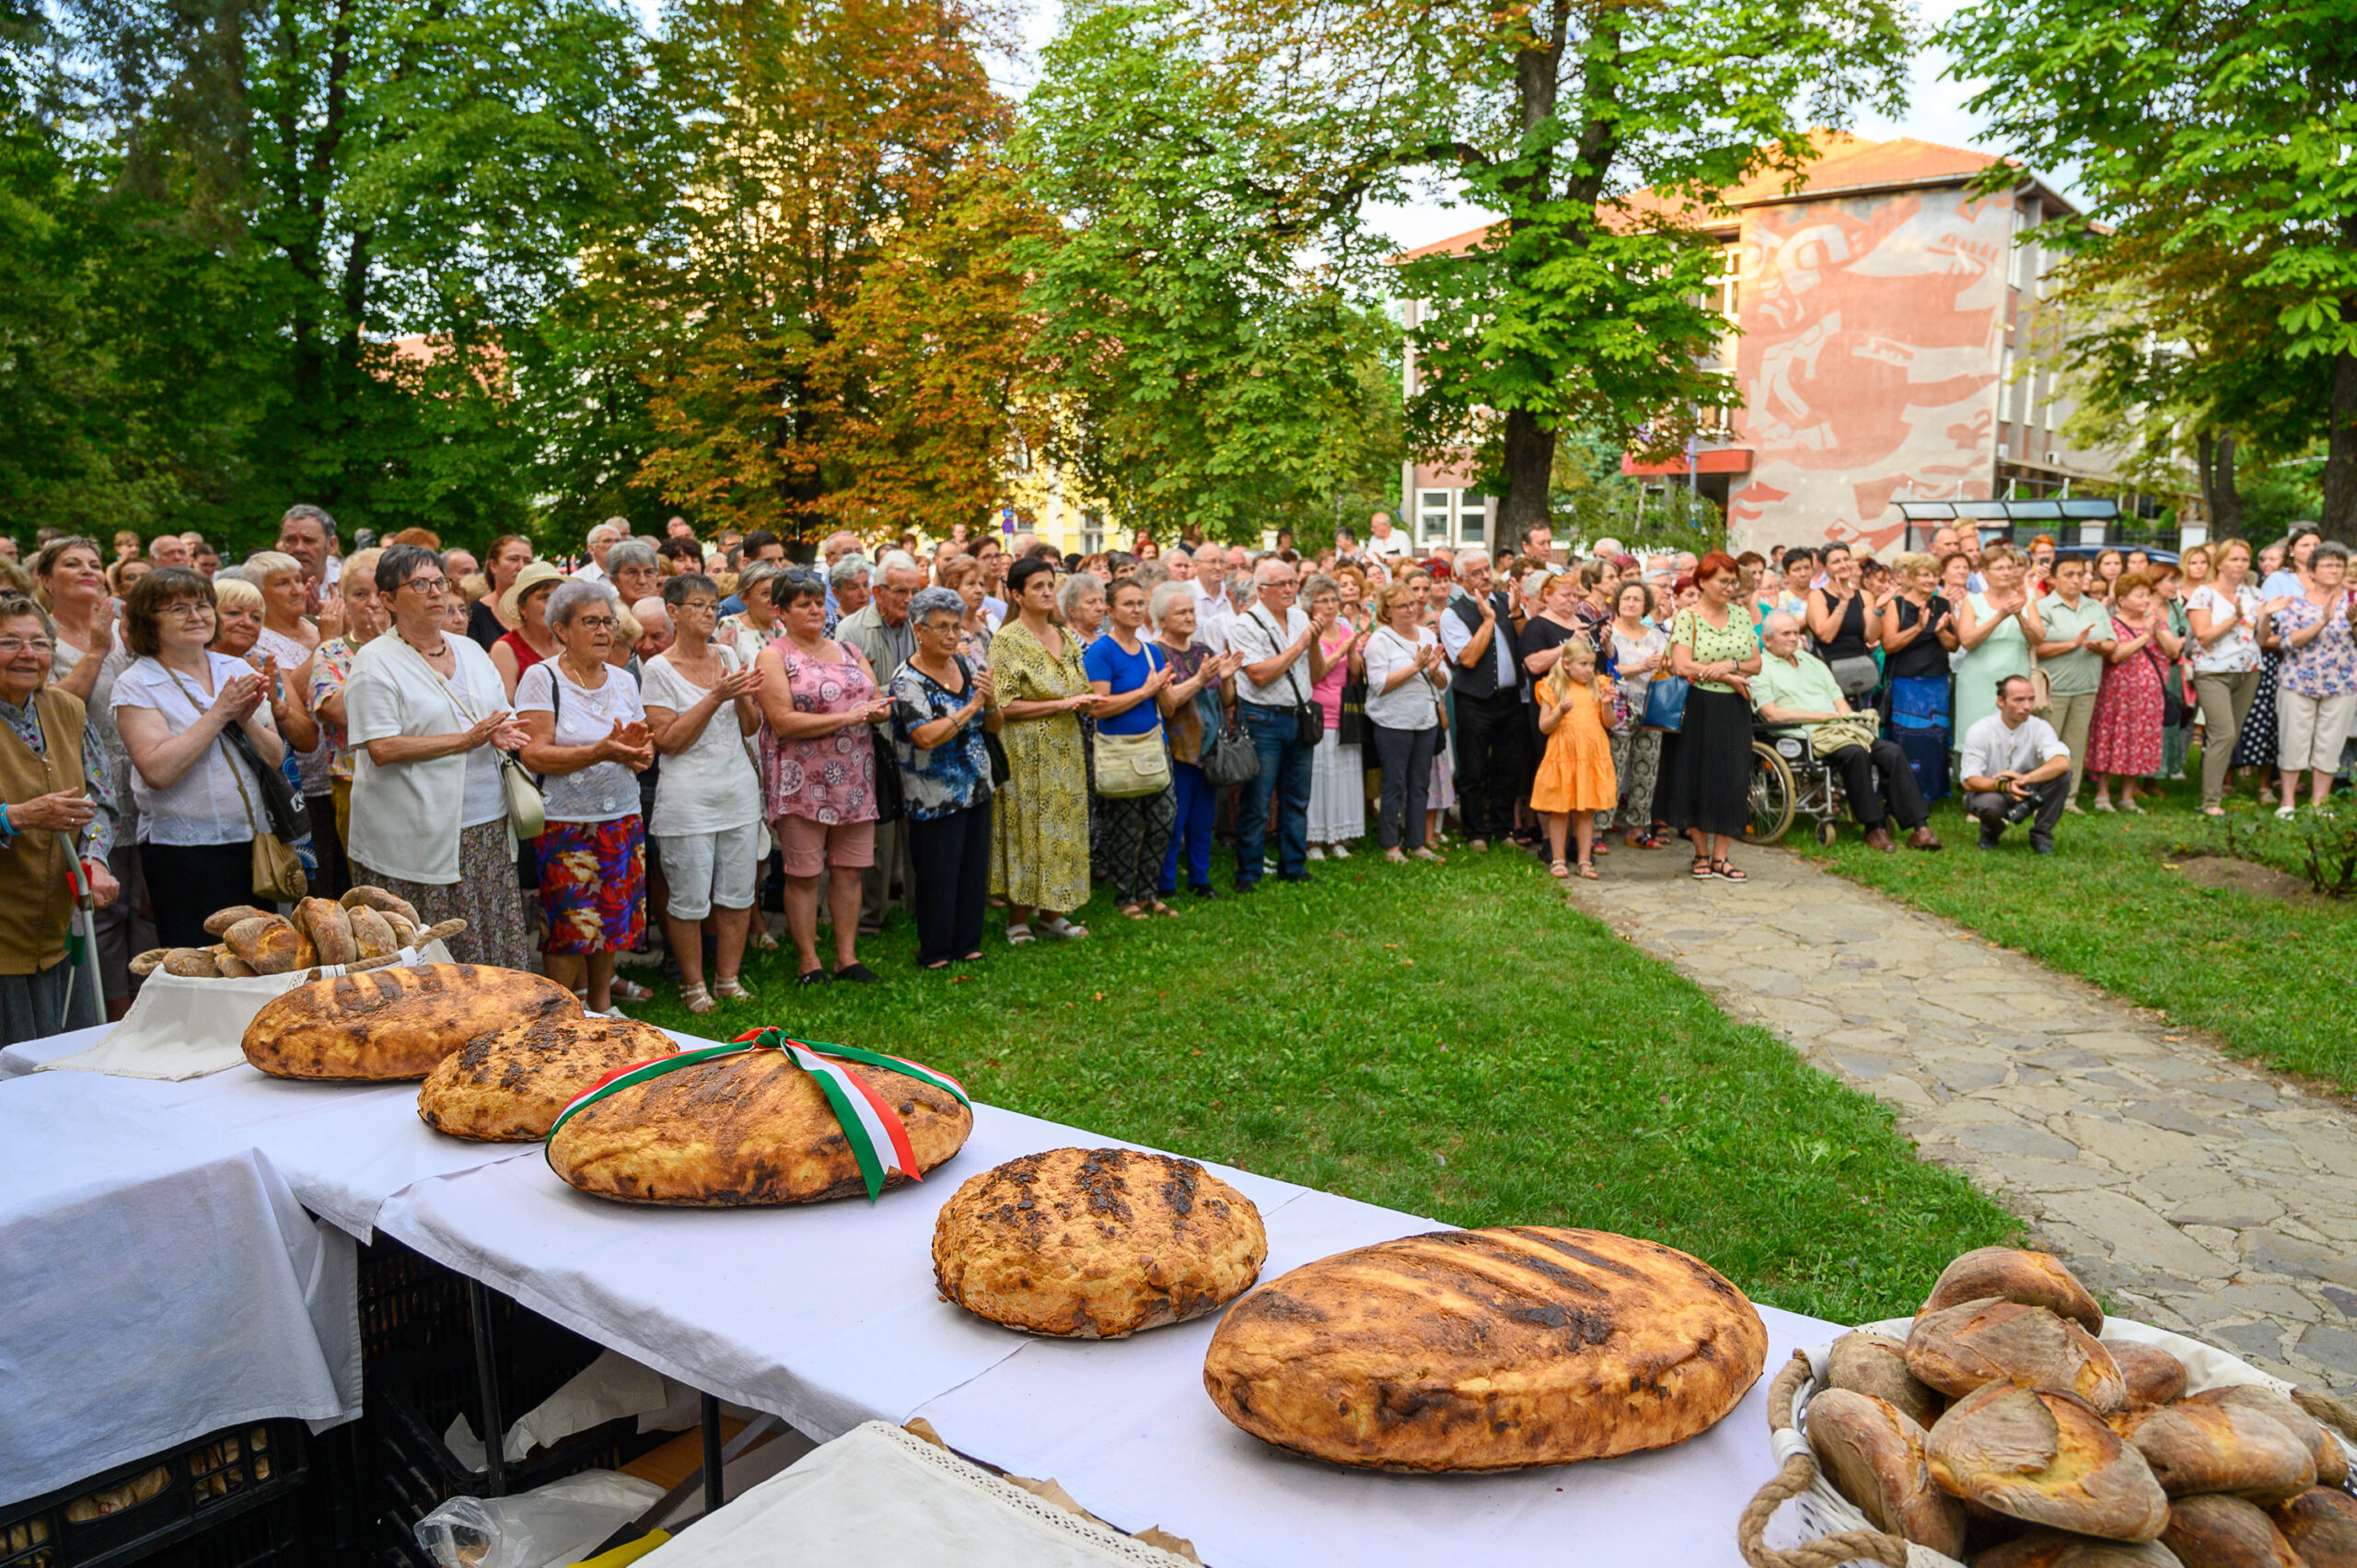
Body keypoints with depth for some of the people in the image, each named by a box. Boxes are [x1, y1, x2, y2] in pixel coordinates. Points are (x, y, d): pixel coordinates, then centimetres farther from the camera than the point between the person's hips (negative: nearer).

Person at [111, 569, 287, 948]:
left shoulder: (239, 671, 9)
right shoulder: (136, 685, -4)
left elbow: (275, 758, 7)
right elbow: (157, 771, -17)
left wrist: (245, 719, -12)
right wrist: (219, 714, -15)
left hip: (253, 843, 4)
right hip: (183, 852, -4)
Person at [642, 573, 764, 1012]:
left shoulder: (728, 656, 9)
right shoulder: (659, 669, -6)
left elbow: (751, 727, 11)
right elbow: (668, 741, -12)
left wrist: (744, 697, -10)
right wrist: (716, 697, -18)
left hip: (739, 787, 5)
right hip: (688, 797, -5)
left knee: (738, 890, 8)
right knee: (690, 896, 1)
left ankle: (729, 978, 22)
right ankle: (692, 984, 17)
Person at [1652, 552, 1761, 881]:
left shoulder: (1741, 616, 10)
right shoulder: (1687, 616, -3)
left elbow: (1756, 664, 9)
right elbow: (1682, 666, -14)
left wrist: (1730, 665, -12)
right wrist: (1730, 678, -11)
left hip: (1733, 710, 4)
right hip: (1698, 709, -4)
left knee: (1732, 780, 0)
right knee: (1697, 779, 1)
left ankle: (1721, 856, 6)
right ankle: (1701, 852, 14)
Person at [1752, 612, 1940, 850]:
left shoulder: (1811, 660, 27)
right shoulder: (1760, 668, 4)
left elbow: (1839, 699, 24)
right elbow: (1772, 714, -9)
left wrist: (1846, 718, 0)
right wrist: (1823, 716, -9)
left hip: (1840, 728, 7)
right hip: (1806, 735, -7)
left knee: (1893, 752, -16)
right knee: (1856, 753, -34)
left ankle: (1919, 828, -17)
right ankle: (1873, 828, -24)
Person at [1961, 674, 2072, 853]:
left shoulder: (2039, 727, -11)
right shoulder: (1979, 731, -17)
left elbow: (2062, 762, -29)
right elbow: (1969, 782, -21)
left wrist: (2025, 778, -45)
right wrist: (2004, 786, -40)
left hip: (2025, 792, 3)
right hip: (1989, 791, -3)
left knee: (2061, 774, -24)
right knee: (1990, 804, -38)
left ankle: (2041, 835, -8)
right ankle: (1990, 833, 0)